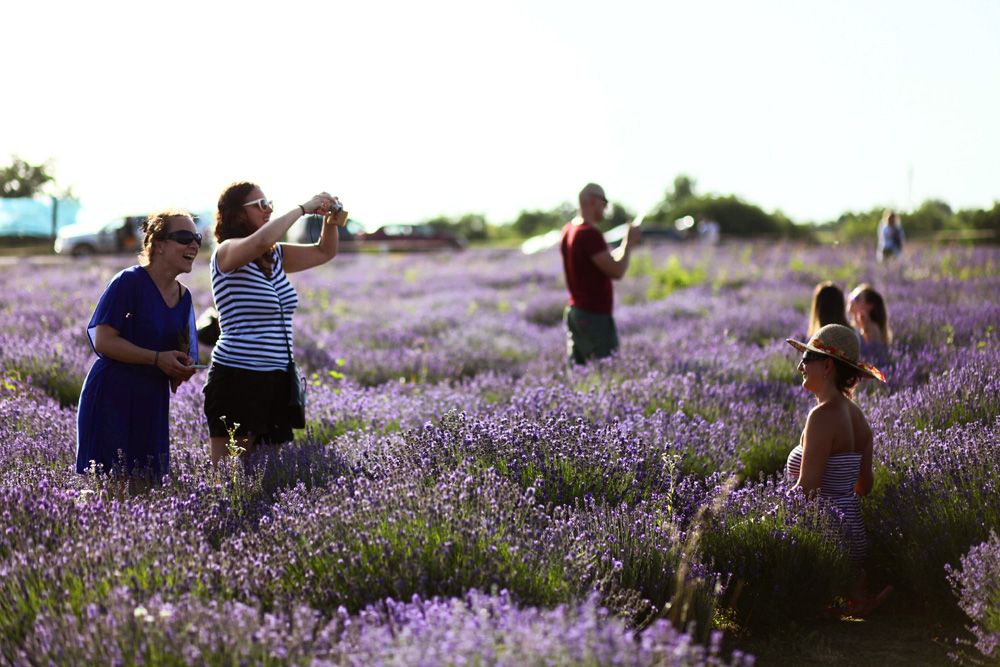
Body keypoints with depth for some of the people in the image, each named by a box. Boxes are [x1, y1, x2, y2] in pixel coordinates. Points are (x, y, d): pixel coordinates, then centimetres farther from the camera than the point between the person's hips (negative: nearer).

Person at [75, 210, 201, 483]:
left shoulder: (183, 297, 12)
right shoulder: (129, 281, -10)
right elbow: (102, 340, -16)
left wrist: (183, 368, -3)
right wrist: (157, 358, -21)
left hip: (152, 402, 7)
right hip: (111, 399, -7)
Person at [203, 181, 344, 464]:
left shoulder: (276, 256, 15)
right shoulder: (226, 253, -7)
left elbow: (324, 252, 24)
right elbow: (260, 241, -27)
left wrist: (331, 220, 3)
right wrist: (302, 208, -16)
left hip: (277, 378, 7)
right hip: (237, 377, -7)